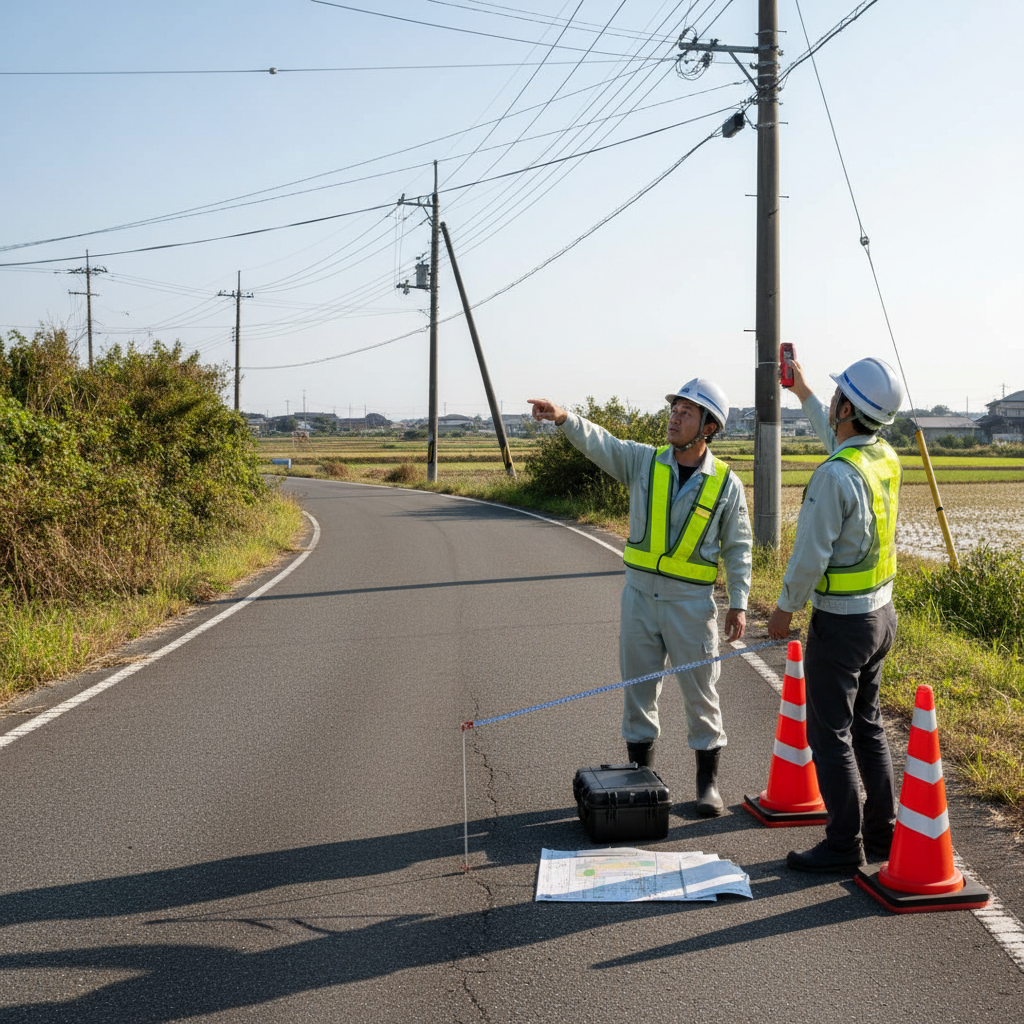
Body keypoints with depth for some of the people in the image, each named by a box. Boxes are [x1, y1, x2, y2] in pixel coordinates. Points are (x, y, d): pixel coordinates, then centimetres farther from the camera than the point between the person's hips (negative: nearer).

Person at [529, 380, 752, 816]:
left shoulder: (725, 483, -2)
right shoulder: (643, 461, 2)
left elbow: (738, 547, 3)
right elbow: (600, 443, -13)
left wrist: (739, 602, -2)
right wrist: (564, 418, -32)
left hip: (692, 601, -2)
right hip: (640, 594, 2)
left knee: (701, 695, 5)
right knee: (638, 690, 10)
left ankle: (708, 781, 18)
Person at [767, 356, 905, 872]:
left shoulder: (835, 475, -24)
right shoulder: (886, 458, 2)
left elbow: (811, 554, -21)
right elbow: (837, 438, 26)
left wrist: (785, 608, -6)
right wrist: (804, 394, 37)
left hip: (840, 621, -9)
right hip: (881, 612, 9)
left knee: (831, 734, 1)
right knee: (867, 724, 18)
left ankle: (844, 844, 8)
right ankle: (883, 832, 25)